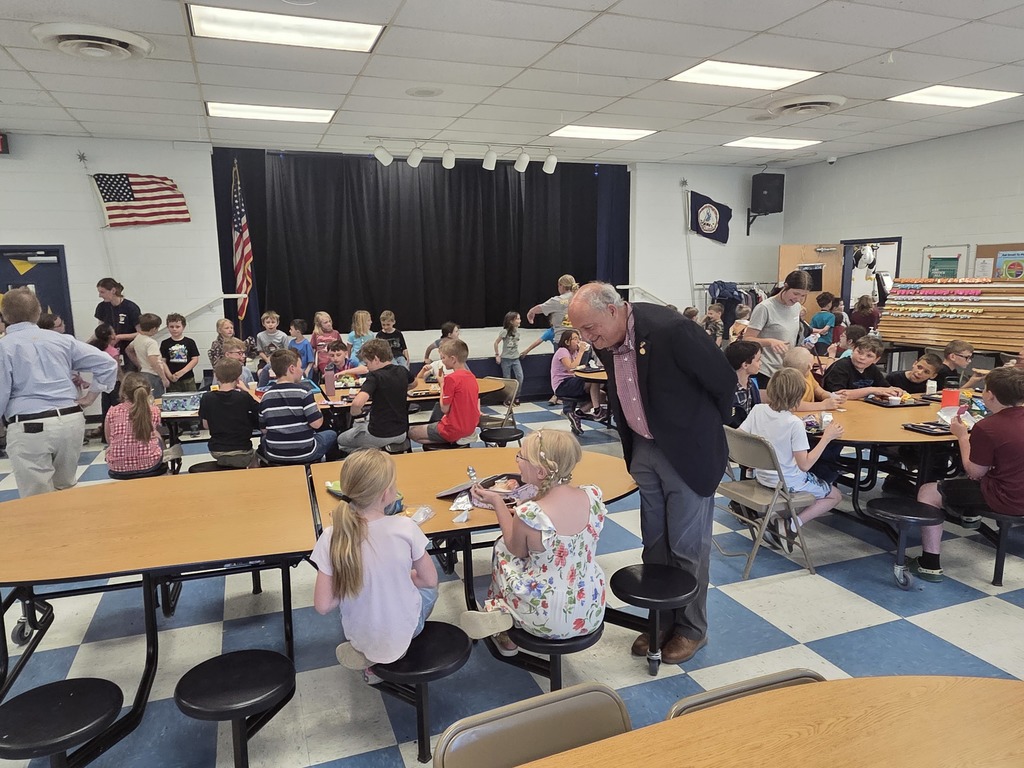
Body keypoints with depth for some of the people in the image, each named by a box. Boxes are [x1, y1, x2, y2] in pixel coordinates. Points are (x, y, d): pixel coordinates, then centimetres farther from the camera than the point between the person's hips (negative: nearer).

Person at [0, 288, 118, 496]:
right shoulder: (61, 339, 10)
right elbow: (107, 363, 6)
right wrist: (90, 396, 11)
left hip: (29, 428, -4)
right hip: (71, 421, 5)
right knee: (65, 490, 21)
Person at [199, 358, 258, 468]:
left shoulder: (207, 398, -7)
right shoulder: (245, 397, -15)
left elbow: (206, 425, 3)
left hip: (216, 453, 3)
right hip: (241, 455, -3)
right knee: (255, 455, 29)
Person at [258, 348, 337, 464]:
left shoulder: (266, 396, -4)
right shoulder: (303, 393, -17)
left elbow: (263, 429, 3)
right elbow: (317, 423, -19)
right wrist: (318, 410, 1)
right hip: (304, 456, -4)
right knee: (332, 434, 24)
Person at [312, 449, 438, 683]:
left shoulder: (332, 537, -21)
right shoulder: (405, 527, -24)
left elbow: (323, 605, -16)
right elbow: (430, 580, -10)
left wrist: (350, 588, 1)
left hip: (360, 636, 2)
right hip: (404, 631, -1)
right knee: (428, 589, 28)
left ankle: (371, 662, 24)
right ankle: (399, 649, 20)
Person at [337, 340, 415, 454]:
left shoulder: (375, 377, -22)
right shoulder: (402, 371, -2)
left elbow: (357, 403, -37)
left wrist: (355, 413, -17)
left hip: (379, 436, -7)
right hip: (401, 434, 7)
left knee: (341, 440, 21)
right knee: (359, 425, 35)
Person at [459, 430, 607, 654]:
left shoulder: (529, 515, -28)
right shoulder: (593, 496, -13)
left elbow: (517, 551, -6)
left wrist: (496, 502, 1)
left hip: (549, 622, -5)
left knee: (502, 548, 17)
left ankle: (504, 635, 35)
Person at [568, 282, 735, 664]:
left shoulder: (671, 329, -27)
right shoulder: (606, 343, -4)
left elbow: (725, 380, -16)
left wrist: (706, 430, -1)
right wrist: (633, 446, 12)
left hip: (688, 452, -6)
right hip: (644, 450, 6)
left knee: (687, 546, 7)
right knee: (654, 544, 16)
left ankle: (691, 628, 27)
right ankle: (660, 620, 33)